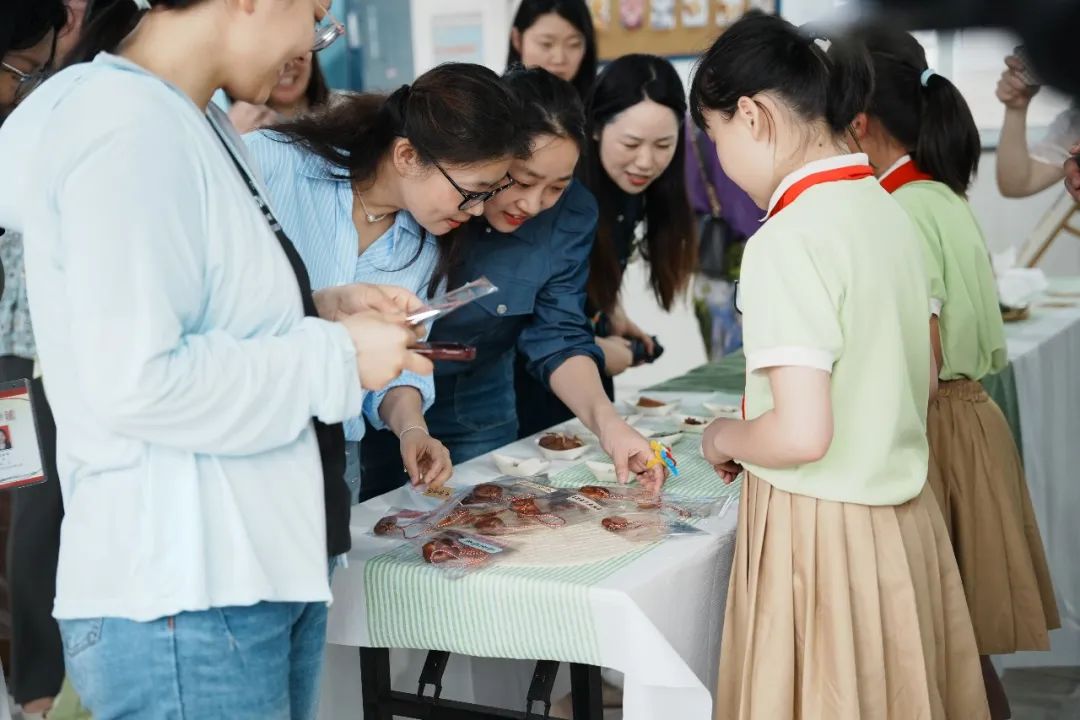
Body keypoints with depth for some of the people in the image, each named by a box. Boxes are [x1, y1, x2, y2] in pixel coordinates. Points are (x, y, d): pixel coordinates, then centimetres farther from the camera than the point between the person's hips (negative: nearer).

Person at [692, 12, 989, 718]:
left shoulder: (788, 239, -20)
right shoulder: (888, 210, 5)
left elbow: (801, 434, -24)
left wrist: (726, 438, -6)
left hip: (820, 529, -8)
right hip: (905, 519, 8)